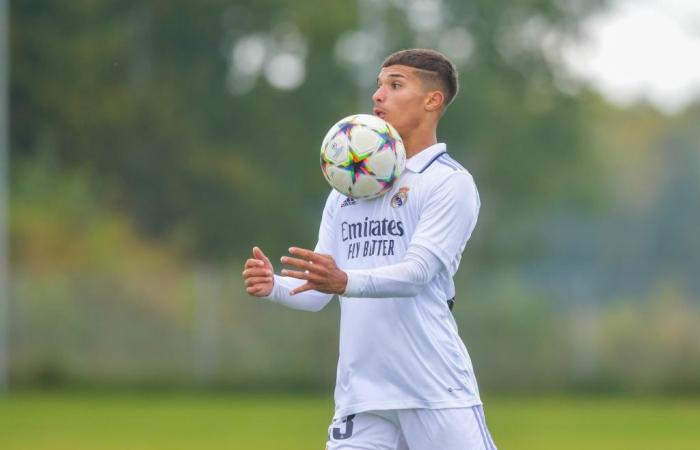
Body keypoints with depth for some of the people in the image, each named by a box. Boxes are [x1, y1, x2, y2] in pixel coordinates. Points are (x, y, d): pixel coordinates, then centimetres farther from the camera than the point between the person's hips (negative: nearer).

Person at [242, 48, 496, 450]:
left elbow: (416, 272, -16)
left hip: (437, 395, -5)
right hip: (361, 399, 5)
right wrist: (273, 285, -8)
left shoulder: (450, 182, -3)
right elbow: (316, 293, 14)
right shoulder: (346, 190, 17)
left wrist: (345, 281, -33)